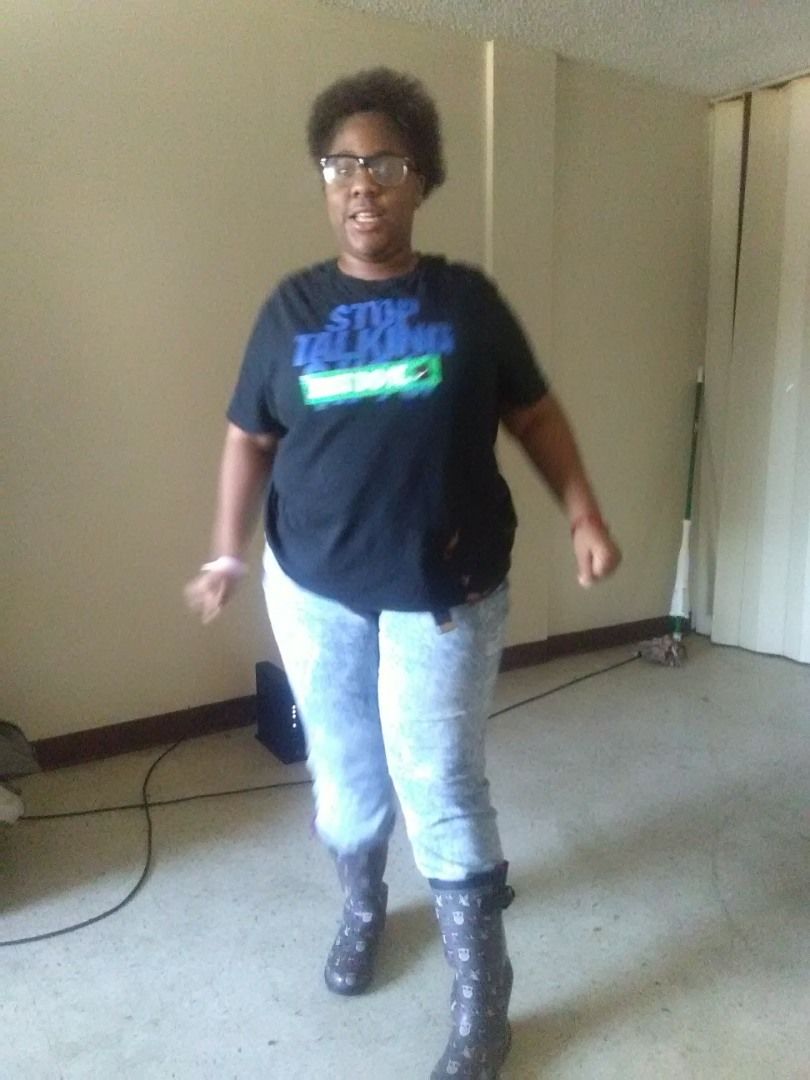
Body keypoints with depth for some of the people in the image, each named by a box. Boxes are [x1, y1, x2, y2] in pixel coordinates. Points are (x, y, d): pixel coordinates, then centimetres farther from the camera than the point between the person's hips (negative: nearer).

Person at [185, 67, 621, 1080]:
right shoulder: (292, 306, 3)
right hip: (313, 586, 3)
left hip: (446, 590, -2)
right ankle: (361, 907, 46)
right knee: (344, 765, 17)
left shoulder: (468, 299, 0)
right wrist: (227, 552, 2)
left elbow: (534, 414, 5)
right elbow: (250, 437, 7)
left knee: (439, 786, 0)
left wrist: (584, 514, -3)